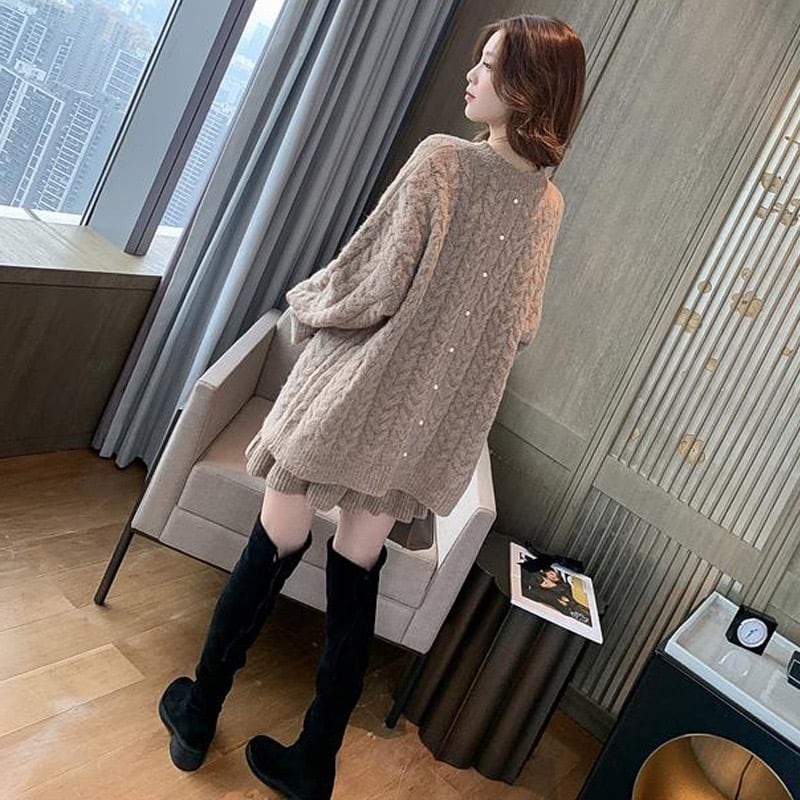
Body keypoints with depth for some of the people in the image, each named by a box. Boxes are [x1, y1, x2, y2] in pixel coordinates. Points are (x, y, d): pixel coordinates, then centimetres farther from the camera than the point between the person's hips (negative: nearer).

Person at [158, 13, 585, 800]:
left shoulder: (442, 159, -14)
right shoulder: (548, 203, 4)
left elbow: (371, 287, -15)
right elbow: (520, 330, 11)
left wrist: (302, 305, 3)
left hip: (357, 391, -5)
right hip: (433, 421, 5)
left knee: (272, 549, 10)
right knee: (357, 574, 14)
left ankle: (197, 716, 29)